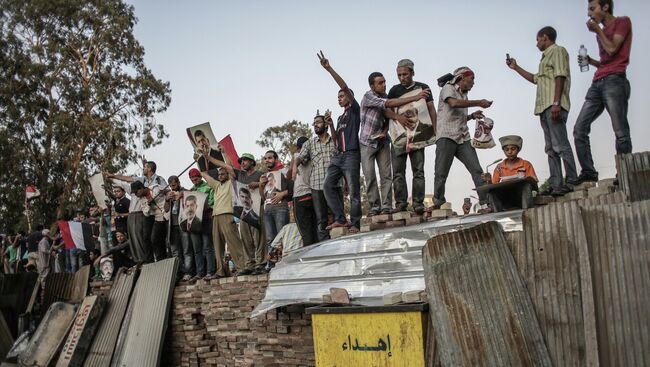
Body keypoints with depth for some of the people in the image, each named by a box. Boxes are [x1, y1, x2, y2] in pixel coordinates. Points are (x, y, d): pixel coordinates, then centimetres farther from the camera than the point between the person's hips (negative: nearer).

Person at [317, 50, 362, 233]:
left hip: (351, 155, -7)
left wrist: (329, 69, -13)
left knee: (353, 191, -7)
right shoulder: (341, 117, 25)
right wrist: (331, 125, 7)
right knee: (328, 185, -7)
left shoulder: (354, 109, 5)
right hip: (338, 155, 7)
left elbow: (345, 87, -8)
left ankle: (355, 223, -3)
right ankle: (340, 218, -7)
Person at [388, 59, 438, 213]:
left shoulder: (423, 88, 9)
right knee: (398, 171, -3)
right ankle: (401, 202, -1)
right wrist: (398, 118, -14)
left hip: (417, 134, -1)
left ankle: (418, 203, -6)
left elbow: (431, 110, 6)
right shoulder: (395, 90, 12)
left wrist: (435, 130, -7)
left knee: (418, 170, -6)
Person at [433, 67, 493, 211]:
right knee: (441, 174, -8)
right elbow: (453, 103, -18)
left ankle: (486, 203, -6)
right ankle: (437, 203, 1)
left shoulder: (463, 95, 25)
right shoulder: (448, 88, 4)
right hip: (446, 137, -7)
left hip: (463, 138, 7)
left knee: (477, 170, -5)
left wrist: (472, 115, 16)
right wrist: (478, 103, -14)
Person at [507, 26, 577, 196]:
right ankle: (556, 184, 3)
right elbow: (536, 79, 41)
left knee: (560, 145, -14)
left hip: (554, 106, -10)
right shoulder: (547, 56, 29)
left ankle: (571, 182, -15)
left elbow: (560, 76, -11)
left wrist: (556, 103, -22)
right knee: (551, 148, 4)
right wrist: (516, 68, 40)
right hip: (545, 106, 10)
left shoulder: (557, 50, 2)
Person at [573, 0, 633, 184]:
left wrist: (598, 30, 3)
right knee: (579, 129, -5)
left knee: (620, 131, -12)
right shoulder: (601, 32, 28)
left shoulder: (623, 22, 7)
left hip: (614, 81, -8)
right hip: (597, 84, 8)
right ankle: (588, 172, -6)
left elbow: (612, 49, -7)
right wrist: (590, 61, 14)